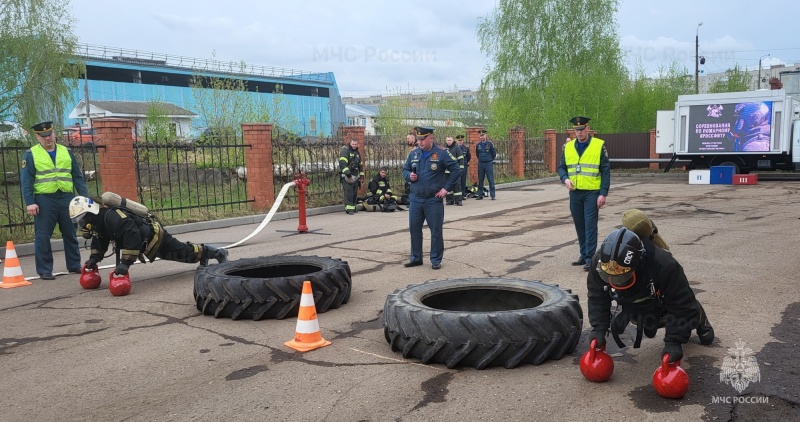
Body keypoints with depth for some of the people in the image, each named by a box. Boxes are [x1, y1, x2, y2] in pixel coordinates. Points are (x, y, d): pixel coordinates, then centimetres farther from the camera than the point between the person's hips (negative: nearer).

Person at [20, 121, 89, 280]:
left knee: (70, 234, 10)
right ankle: (44, 270, 8)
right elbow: (26, 180, -3)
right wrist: (30, 202, -13)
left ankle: (74, 265, 20)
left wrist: (85, 196, 3)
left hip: (67, 198, 3)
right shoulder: (30, 154, 2)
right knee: (43, 237, 0)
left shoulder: (66, 152, 11)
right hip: (44, 200, -3)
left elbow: (77, 176, 11)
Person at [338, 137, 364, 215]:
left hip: (355, 176, 8)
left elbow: (360, 165, 26)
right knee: (349, 192, -14)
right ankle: (349, 208, -18)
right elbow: (342, 163, -17)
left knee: (354, 193, 7)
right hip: (347, 176, -8)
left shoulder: (357, 153, 20)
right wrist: (347, 173, -25)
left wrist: (361, 176, 20)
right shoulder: (345, 151, -6)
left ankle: (353, 207, 14)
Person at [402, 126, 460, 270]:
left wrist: (446, 188, -8)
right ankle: (416, 258, 23)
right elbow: (405, 169, 18)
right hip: (415, 199, 4)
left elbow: (456, 170, -6)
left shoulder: (442, 153, -7)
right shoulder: (414, 153, 7)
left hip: (434, 200, -4)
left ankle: (436, 260, 14)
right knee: (414, 229, 9)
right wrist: (409, 176, -5)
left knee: (436, 231, 2)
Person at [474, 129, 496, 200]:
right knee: (480, 180, 7)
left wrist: (490, 160, 11)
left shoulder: (490, 143, -5)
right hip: (480, 164, 3)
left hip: (489, 163, -3)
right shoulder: (477, 144, 4)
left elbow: (494, 153, 4)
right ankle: (480, 195, 15)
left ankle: (492, 195, -1)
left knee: (491, 180, -4)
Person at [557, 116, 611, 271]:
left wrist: (603, 194, -11)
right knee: (579, 225, 12)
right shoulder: (568, 147, 8)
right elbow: (562, 167, 13)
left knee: (590, 225, -6)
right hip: (575, 193, 4)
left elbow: (606, 171, -5)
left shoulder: (599, 145, -4)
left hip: (592, 193, -4)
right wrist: (565, 179, -9)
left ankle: (590, 258, -1)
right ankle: (584, 255, 25)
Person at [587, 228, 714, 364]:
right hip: (630, 304, 2)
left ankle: (700, 321, 27)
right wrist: (599, 329, -30)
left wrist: (673, 341, -37)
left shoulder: (663, 265, -45)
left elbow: (681, 304, -36)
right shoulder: (598, 263, -35)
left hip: (661, 303, -2)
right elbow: (597, 299, -20)